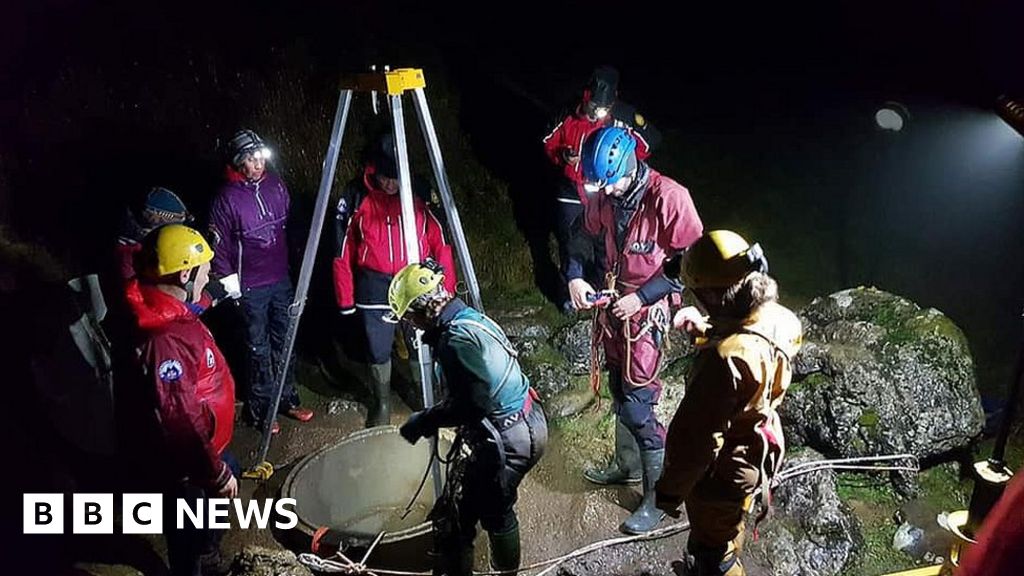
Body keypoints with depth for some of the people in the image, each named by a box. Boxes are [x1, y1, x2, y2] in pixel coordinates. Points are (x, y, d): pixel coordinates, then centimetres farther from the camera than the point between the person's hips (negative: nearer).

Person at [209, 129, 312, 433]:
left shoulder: (275, 185, 1)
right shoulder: (227, 198, -14)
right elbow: (220, 246, -9)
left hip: (281, 280, 5)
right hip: (251, 287, -5)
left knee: (285, 341, 14)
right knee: (259, 348, 5)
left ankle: (287, 399, 29)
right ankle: (260, 408, 19)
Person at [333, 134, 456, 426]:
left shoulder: (420, 195, -3)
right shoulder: (356, 200, -5)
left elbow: (440, 243, 2)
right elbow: (343, 254, 0)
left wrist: (447, 287, -1)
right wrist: (346, 299, 1)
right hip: (375, 291, 0)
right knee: (378, 353, 10)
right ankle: (381, 403, 33)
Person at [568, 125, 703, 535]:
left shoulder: (668, 196, -22)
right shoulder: (603, 194, -3)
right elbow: (585, 234, 15)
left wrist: (641, 297, -19)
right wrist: (575, 277, -2)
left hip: (646, 311, -6)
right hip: (612, 302, 7)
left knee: (637, 401, -6)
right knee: (619, 391, 18)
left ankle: (658, 497, 8)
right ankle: (627, 465, 39)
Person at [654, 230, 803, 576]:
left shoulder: (725, 361, -42)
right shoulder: (777, 318, -15)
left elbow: (696, 439, -31)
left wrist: (670, 490, -17)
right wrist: (706, 330, 6)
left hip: (721, 474, -8)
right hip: (756, 452, 8)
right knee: (728, 531, 36)